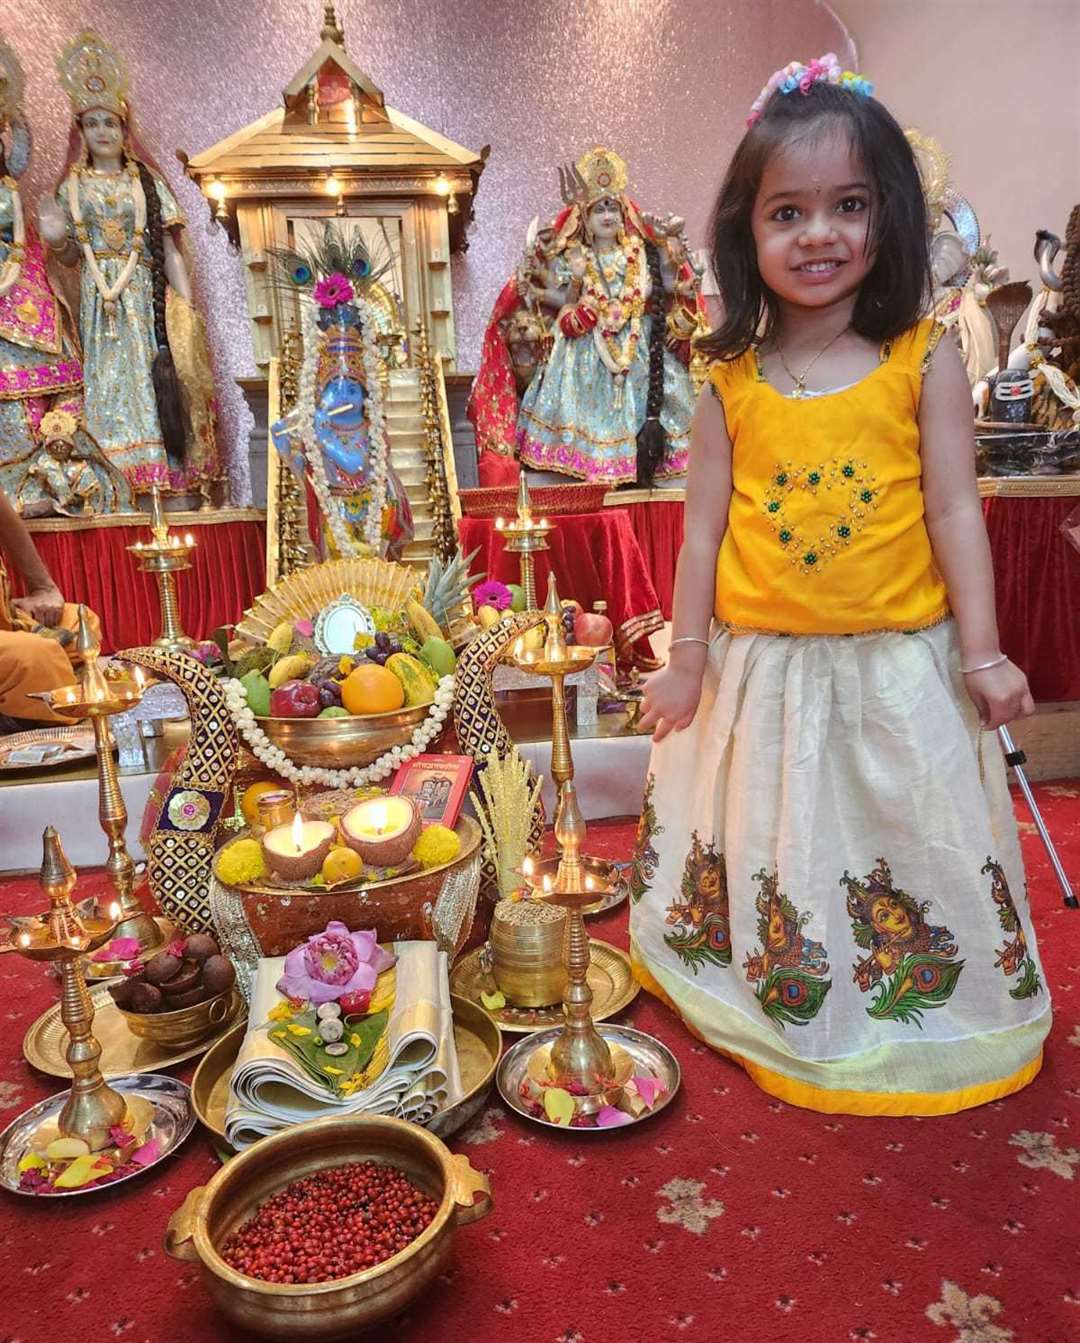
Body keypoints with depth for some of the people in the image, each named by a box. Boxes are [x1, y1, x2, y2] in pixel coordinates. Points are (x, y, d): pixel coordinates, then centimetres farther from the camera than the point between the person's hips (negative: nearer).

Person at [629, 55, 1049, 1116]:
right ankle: (777, 1011, 41)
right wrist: (687, 658, 2)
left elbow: (954, 512, -4)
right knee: (767, 859, 16)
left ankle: (917, 1019, 38)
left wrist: (981, 652, -5)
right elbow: (704, 525, 1)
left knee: (916, 861, 12)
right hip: (764, 672, 1)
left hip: (900, 668, -1)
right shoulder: (729, 384, -2)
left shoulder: (924, 362, -5)